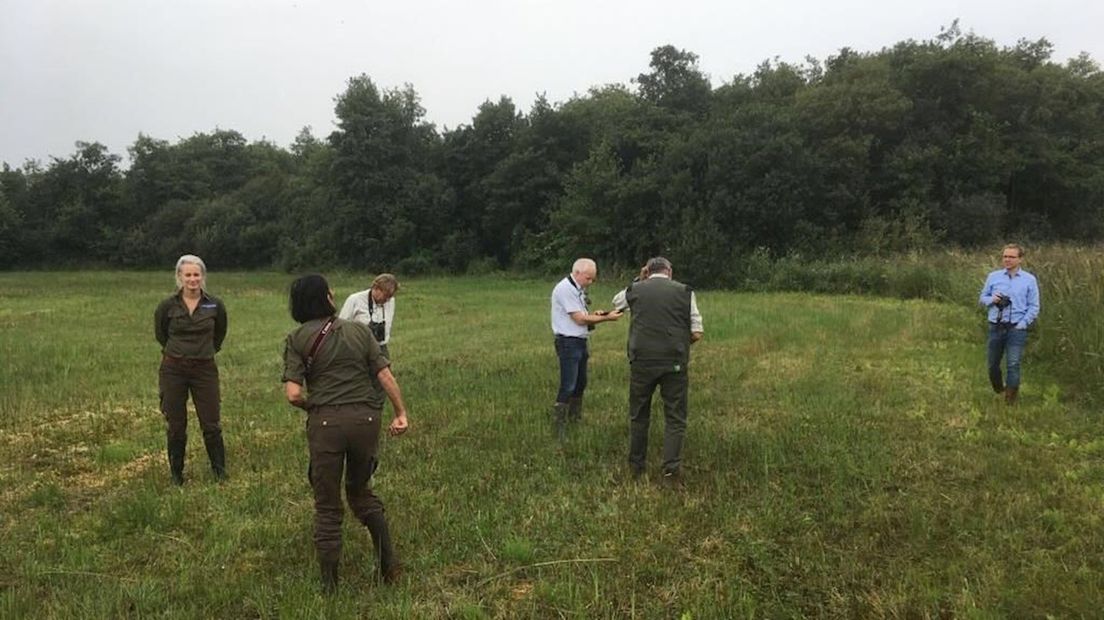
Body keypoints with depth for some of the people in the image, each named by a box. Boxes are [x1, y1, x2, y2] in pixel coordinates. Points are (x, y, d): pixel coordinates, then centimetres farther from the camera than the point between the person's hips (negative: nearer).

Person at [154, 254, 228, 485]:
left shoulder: (215, 305, -4)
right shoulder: (168, 306, -5)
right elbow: (160, 334, 13)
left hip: (205, 368, 0)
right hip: (173, 369, 0)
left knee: (211, 424, 2)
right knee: (175, 425, 8)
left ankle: (219, 471, 18)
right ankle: (176, 473, 24)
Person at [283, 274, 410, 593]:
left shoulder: (297, 339, 1)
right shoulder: (359, 330, 8)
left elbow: (293, 394, -9)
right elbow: (385, 375, 3)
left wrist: (311, 406, 11)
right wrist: (401, 413, 9)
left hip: (325, 421, -3)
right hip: (366, 419, 3)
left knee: (327, 505, 11)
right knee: (361, 490, 24)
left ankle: (330, 582, 20)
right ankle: (388, 562, 21)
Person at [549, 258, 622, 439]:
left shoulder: (578, 289, 14)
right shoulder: (565, 289, -16)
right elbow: (579, 319, -18)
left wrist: (593, 315, 1)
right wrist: (605, 318, -13)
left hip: (580, 342, 10)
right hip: (568, 342, -10)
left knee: (580, 384, 16)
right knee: (568, 388, -10)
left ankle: (576, 419, 29)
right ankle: (558, 429, -5)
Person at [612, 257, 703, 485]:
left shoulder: (635, 290, 4)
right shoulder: (684, 291, 1)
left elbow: (616, 301, 28)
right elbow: (696, 333, 0)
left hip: (642, 361, 2)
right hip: (675, 362, -1)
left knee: (639, 415, 16)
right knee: (675, 418, 7)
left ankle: (635, 466, 26)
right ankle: (671, 470, 0)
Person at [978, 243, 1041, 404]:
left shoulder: (1029, 280, 0)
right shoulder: (993, 276, 5)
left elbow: (1034, 307, 0)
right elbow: (982, 297, 13)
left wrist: (1022, 324, -10)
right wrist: (991, 299, -9)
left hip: (1017, 329, -3)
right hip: (996, 327, 3)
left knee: (1013, 365, -6)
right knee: (993, 364, 11)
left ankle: (1010, 401, 3)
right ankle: (998, 391, 36)